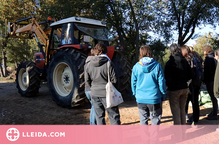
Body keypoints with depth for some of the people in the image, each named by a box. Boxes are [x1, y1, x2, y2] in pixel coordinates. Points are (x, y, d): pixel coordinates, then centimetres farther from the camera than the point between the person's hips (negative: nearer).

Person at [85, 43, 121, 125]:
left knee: (99, 116, 14)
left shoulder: (90, 64, 0)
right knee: (114, 116, 7)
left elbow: (87, 80, 4)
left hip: (94, 94, 4)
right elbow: (114, 80, -12)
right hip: (107, 93, -4)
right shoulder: (108, 63, -12)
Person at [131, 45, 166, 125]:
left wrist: (135, 94, 18)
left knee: (143, 120, 14)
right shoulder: (156, 66, -6)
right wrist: (163, 94, 9)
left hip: (141, 98, 2)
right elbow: (161, 82, -3)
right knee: (155, 119, 11)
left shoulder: (136, 66, -2)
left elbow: (133, 83, 5)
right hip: (154, 98, -2)